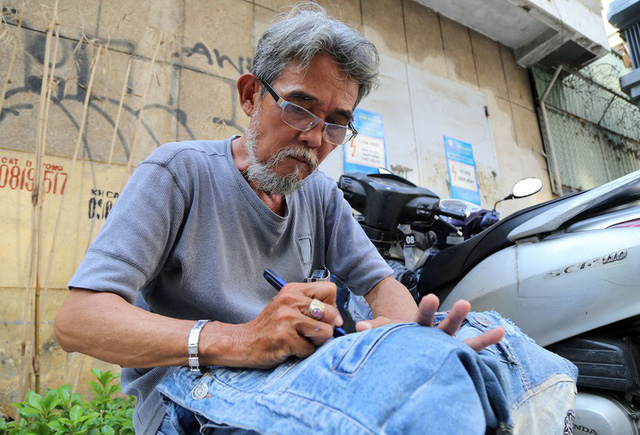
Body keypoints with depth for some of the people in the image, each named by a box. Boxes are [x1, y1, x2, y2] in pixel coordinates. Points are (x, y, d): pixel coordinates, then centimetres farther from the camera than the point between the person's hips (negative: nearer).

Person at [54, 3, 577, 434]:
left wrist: (411, 332, -19)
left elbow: (381, 282, 6)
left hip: (295, 382, 6)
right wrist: (237, 339, -31)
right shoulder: (179, 170, -7)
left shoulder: (322, 194, 10)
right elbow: (77, 320, -15)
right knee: (432, 369, -32)